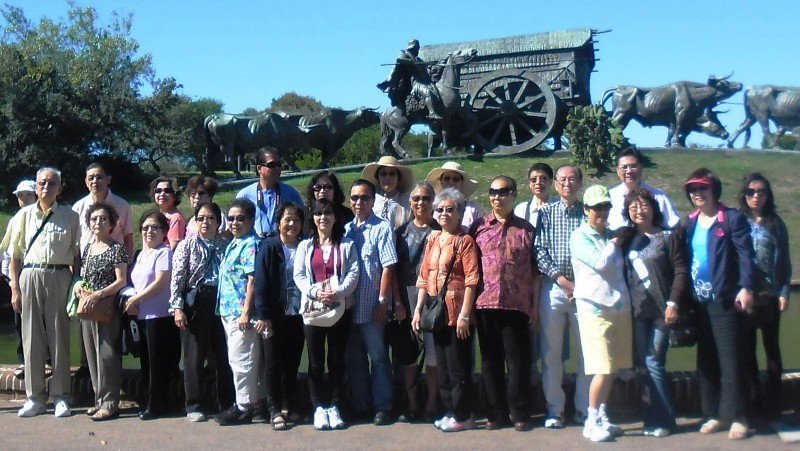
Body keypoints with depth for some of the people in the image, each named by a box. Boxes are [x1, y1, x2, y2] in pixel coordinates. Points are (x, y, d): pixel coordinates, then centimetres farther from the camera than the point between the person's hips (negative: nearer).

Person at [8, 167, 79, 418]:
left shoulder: (70, 217, 6)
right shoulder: (24, 215, 8)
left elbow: (76, 255, 6)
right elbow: (15, 254, 8)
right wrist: (15, 288, 2)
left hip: (59, 277, -1)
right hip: (30, 276, 1)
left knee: (59, 337, 3)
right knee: (31, 337, 5)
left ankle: (61, 396, 11)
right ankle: (35, 397, 14)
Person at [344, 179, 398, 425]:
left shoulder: (382, 228, -4)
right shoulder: (346, 229, 11)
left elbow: (388, 267, -9)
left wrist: (383, 301, -13)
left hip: (372, 307, -5)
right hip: (349, 307, 5)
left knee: (378, 357, 1)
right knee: (354, 359, 12)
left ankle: (383, 406, 9)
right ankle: (359, 405, 23)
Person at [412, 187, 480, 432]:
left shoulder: (465, 240, -7)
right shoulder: (432, 240, 13)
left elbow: (472, 280, -13)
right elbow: (423, 277, 14)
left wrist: (465, 314, -18)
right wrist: (418, 310, 8)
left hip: (457, 313, -7)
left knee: (458, 366, 0)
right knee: (442, 365, 13)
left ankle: (463, 416, 10)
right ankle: (450, 411, 24)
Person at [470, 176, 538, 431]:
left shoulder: (527, 230, 8)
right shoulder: (479, 227, 9)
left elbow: (534, 271, 8)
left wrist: (535, 305, 3)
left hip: (517, 305, -1)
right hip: (485, 304, 1)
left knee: (518, 361, 2)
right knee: (491, 361, 7)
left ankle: (521, 414, 12)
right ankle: (496, 413, 16)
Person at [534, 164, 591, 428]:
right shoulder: (546, 212, 8)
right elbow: (539, 250, -1)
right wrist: (561, 278, -10)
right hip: (553, 287, 0)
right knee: (551, 352, 3)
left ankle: (584, 409, 13)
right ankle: (554, 410, 11)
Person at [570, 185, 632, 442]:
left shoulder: (612, 236, 17)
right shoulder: (580, 237, -3)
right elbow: (600, 262, -15)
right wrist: (614, 244, -1)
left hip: (620, 307, 6)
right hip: (595, 308, -6)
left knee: (612, 368, 9)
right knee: (603, 368, -8)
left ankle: (601, 417, 20)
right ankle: (592, 422, 3)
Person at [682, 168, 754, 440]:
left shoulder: (732, 218, -2)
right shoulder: (690, 223, 13)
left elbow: (745, 254, -9)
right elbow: (684, 260, 10)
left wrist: (745, 287, -19)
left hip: (725, 300, -5)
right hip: (699, 302, 5)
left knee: (729, 359, -3)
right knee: (706, 361, 8)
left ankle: (736, 417, 3)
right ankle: (714, 414, 17)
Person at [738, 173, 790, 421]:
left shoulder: (775, 224, 6)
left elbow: (784, 261, 5)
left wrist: (784, 293, -3)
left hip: (770, 296, 0)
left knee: (772, 347, 6)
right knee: (747, 349, 4)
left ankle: (772, 403, 12)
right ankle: (752, 401, 12)